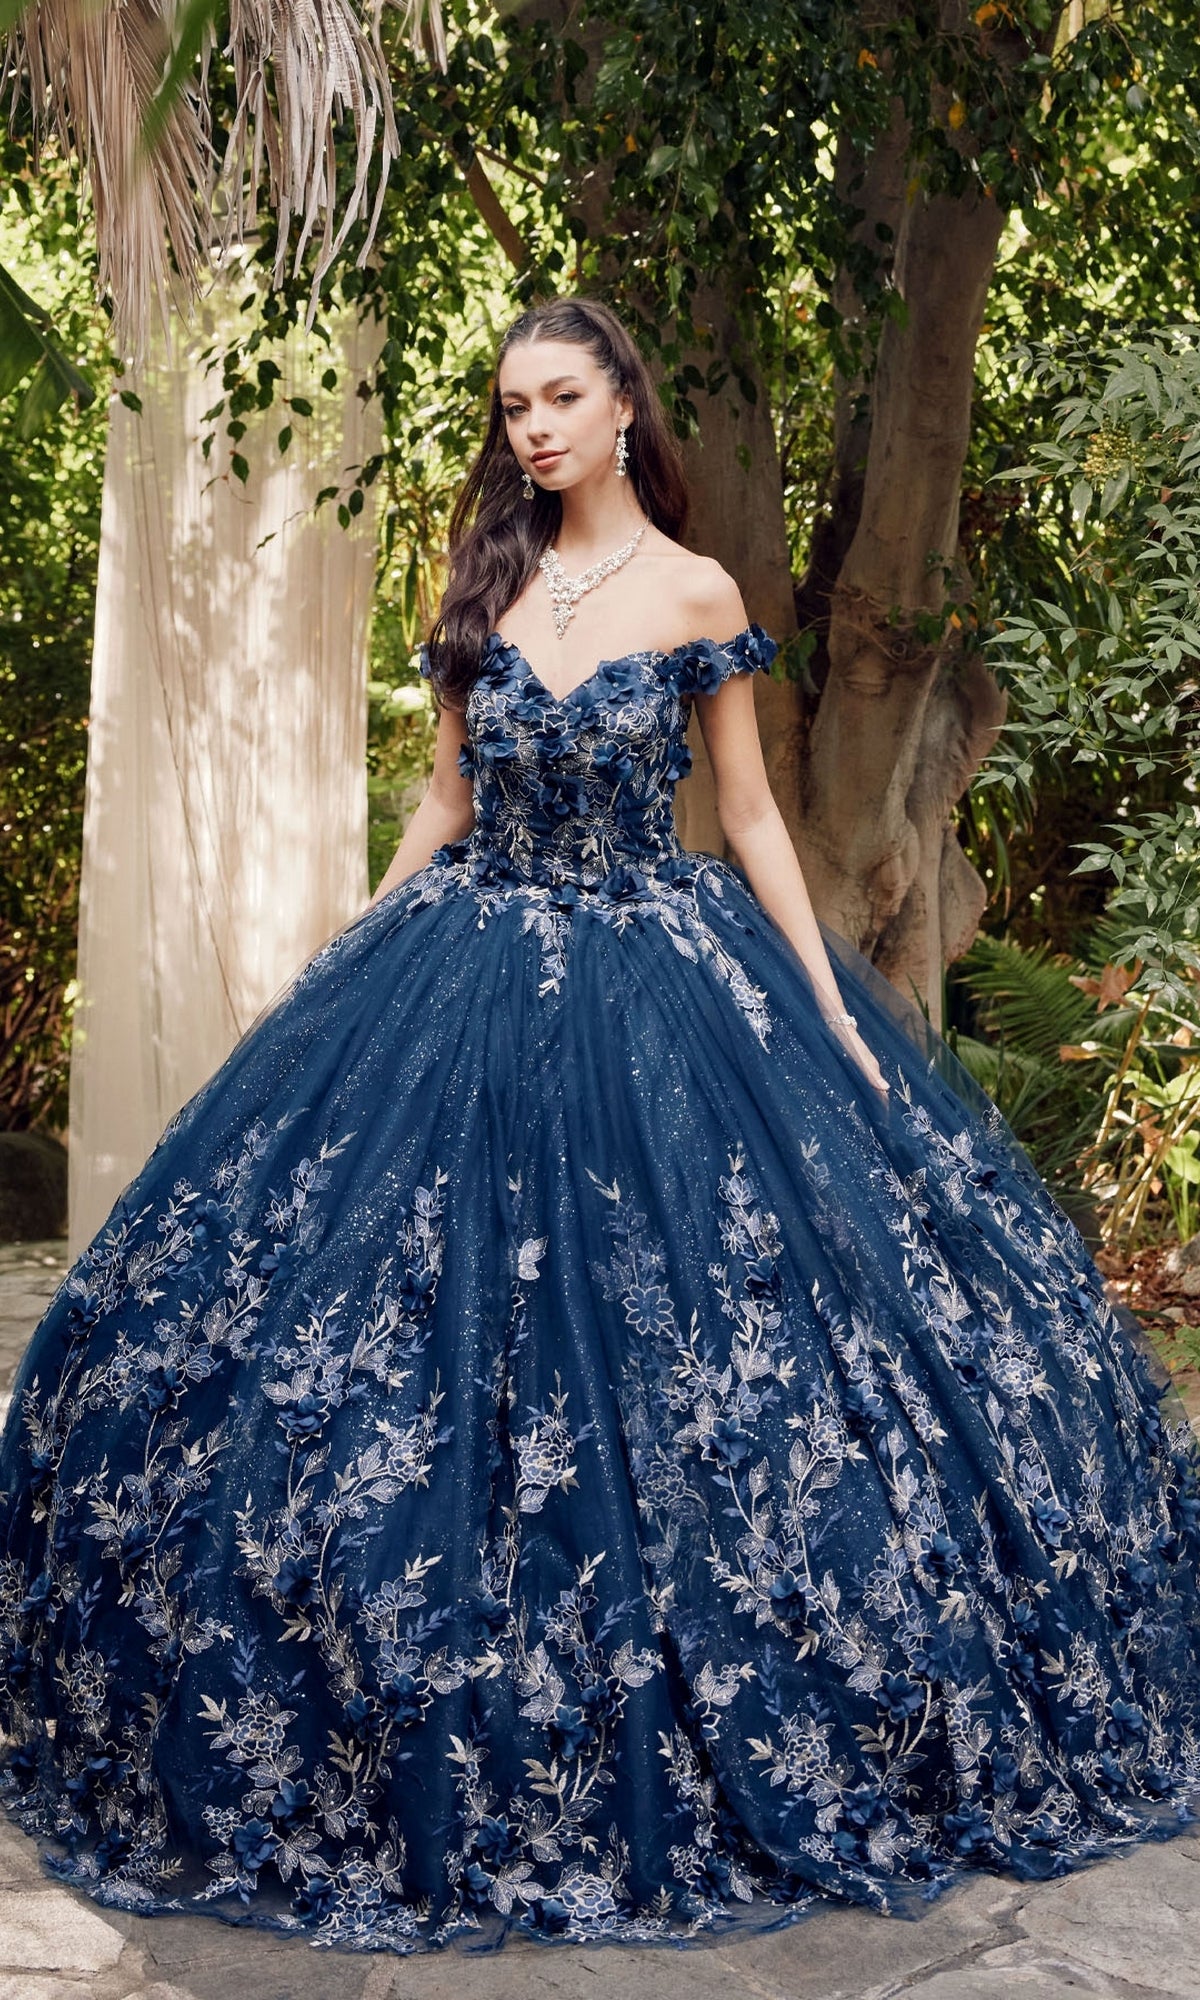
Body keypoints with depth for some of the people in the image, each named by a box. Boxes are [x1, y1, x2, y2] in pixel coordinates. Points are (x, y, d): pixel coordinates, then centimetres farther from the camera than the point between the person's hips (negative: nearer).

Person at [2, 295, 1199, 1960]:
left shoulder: (696, 594, -1)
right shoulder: (487, 582, 8)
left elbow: (754, 819, 1)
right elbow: (445, 794, 12)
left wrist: (838, 1022, -3)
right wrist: (349, 952, 10)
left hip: (656, 987, -3)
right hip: (467, 982, 3)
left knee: (671, 1338, 0)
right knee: (439, 1338, 3)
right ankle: (433, 1744, 21)